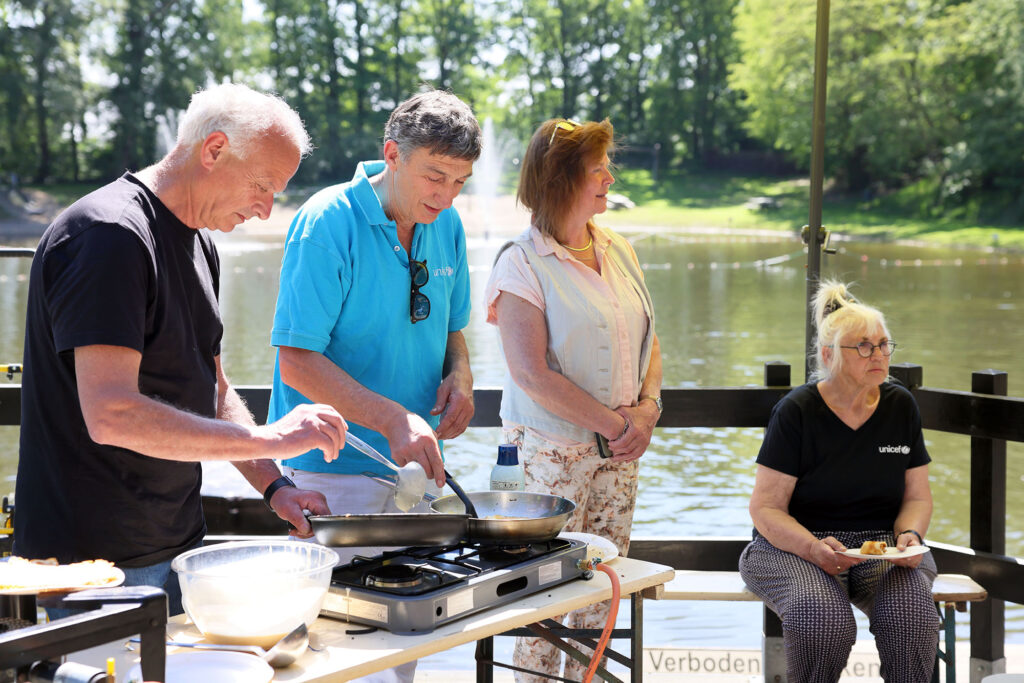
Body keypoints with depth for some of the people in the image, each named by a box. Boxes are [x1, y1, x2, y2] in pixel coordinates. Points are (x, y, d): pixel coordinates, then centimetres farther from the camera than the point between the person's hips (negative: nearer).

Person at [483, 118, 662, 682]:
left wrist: (647, 410, -3)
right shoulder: (522, 263, -11)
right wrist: (611, 423, -16)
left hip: (620, 448, 6)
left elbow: (648, 342, 15)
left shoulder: (618, 252, 10)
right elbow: (531, 372, -17)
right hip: (553, 449, -6)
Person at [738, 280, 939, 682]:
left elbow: (917, 497, 11)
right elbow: (765, 507, -8)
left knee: (911, 614, -30)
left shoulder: (900, 406, 6)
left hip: (883, 545, 3)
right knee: (821, 620, -34)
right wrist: (814, 548, -26)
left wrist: (909, 536, -11)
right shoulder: (796, 412, -7)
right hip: (797, 546, -3)